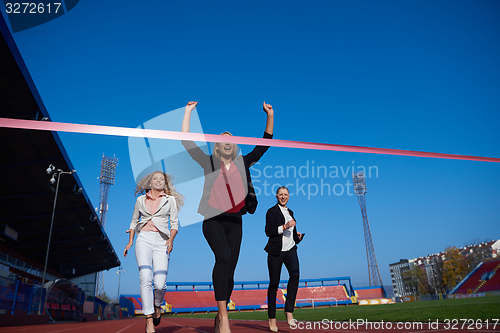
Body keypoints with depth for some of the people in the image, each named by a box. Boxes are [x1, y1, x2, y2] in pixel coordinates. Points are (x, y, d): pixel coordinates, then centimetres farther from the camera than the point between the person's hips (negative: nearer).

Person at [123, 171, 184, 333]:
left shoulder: (170, 200, 11)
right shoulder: (141, 200, 15)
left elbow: (174, 224, 7)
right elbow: (134, 222, 22)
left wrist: (171, 239, -10)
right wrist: (130, 241, 11)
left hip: (161, 241, -1)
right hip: (144, 239, 1)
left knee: (160, 284, -9)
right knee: (146, 278, -17)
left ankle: (157, 305, 25)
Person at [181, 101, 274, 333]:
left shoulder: (243, 162, 13)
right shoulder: (209, 162, 7)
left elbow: (264, 145, 14)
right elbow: (186, 141, 4)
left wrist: (270, 116, 7)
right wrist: (188, 112, 6)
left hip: (234, 221, 4)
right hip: (213, 220, -3)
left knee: (230, 268, 3)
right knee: (223, 257, -27)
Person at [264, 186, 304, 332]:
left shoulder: (290, 212, 17)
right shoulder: (272, 211, -1)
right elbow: (268, 231, -12)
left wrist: (299, 236, 6)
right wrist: (285, 226, -20)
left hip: (290, 249, 4)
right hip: (276, 251, -4)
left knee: (295, 273, -22)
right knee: (274, 283, 1)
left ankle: (289, 311, -16)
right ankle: (272, 318, 15)